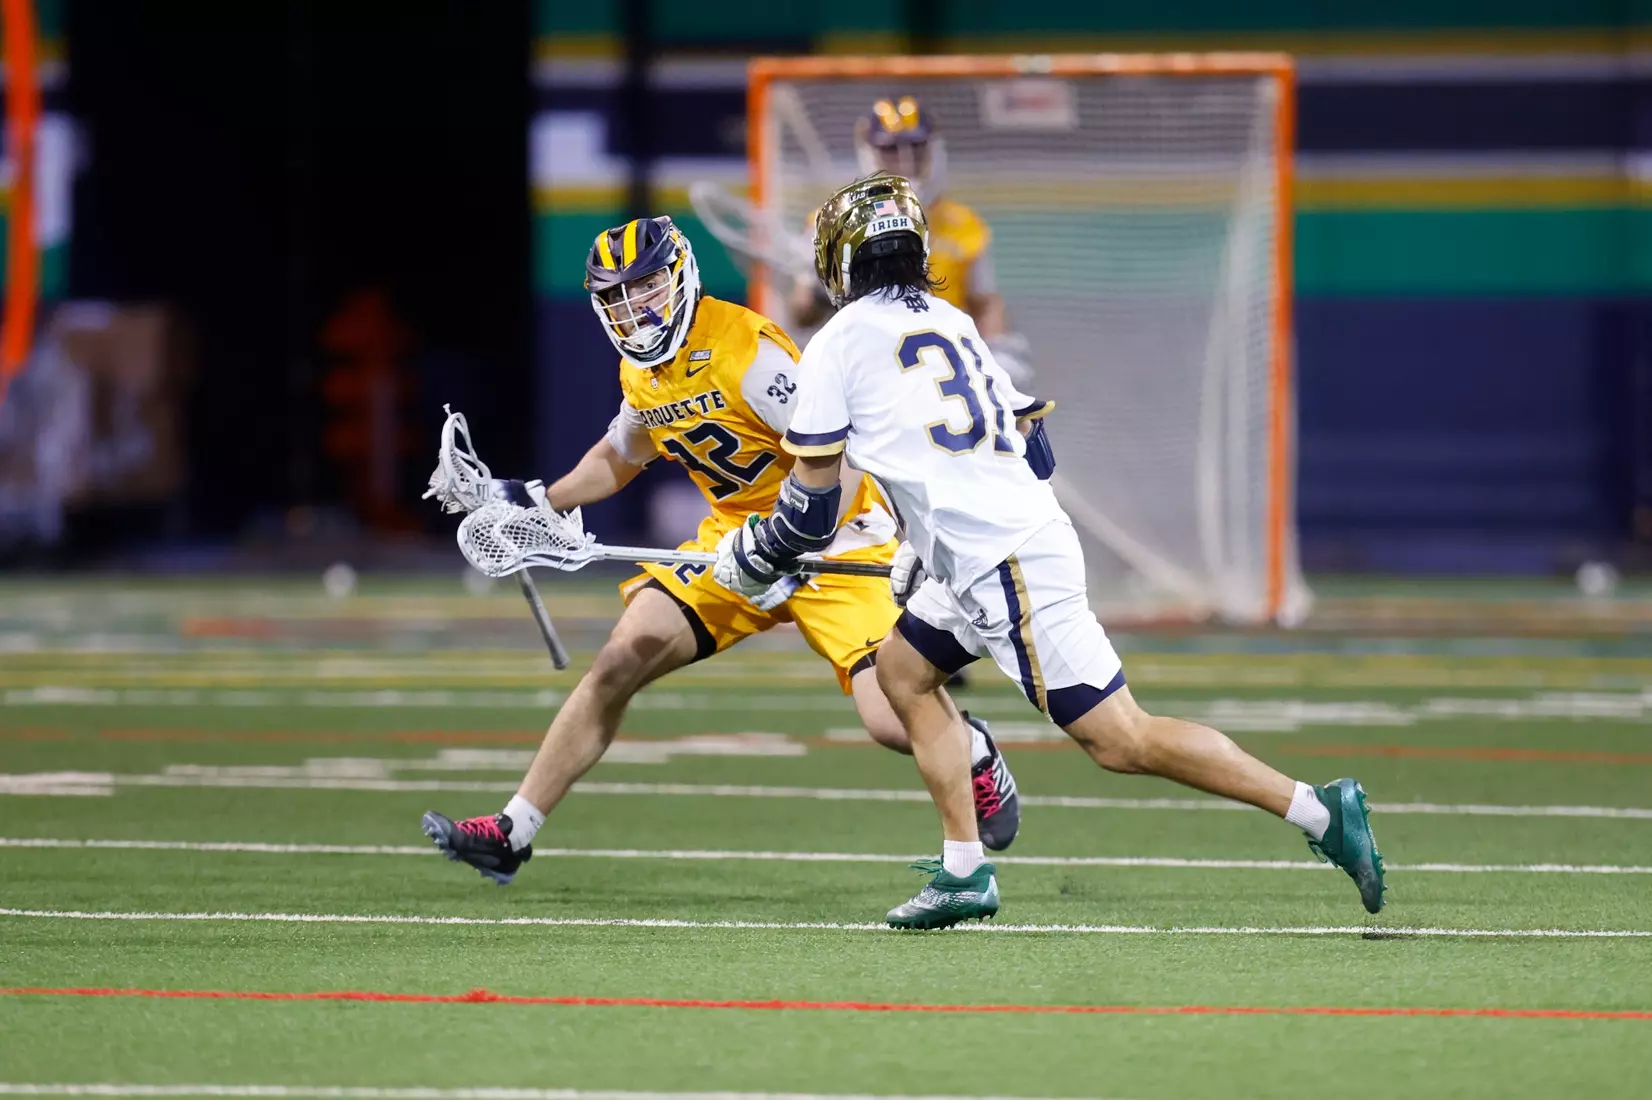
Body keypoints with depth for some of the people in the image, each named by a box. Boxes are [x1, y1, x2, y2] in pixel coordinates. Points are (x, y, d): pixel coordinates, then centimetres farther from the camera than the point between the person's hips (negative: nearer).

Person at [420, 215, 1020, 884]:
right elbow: (618, 457, 26)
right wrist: (536, 501, 15)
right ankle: (512, 834, -2)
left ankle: (974, 753, 19)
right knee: (624, 658, -8)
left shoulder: (746, 348, -23)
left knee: (893, 723, -18)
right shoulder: (642, 371, 4)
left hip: (836, 537, -7)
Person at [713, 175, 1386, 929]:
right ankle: (964, 872, 14)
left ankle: (1319, 811, -14)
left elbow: (811, 507, -1)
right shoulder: (952, 323, 20)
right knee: (902, 669, 20)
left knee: (1121, 740, -8)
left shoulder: (836, 347, -2)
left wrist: (751, 557, 19)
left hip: (1005, 568, -9)